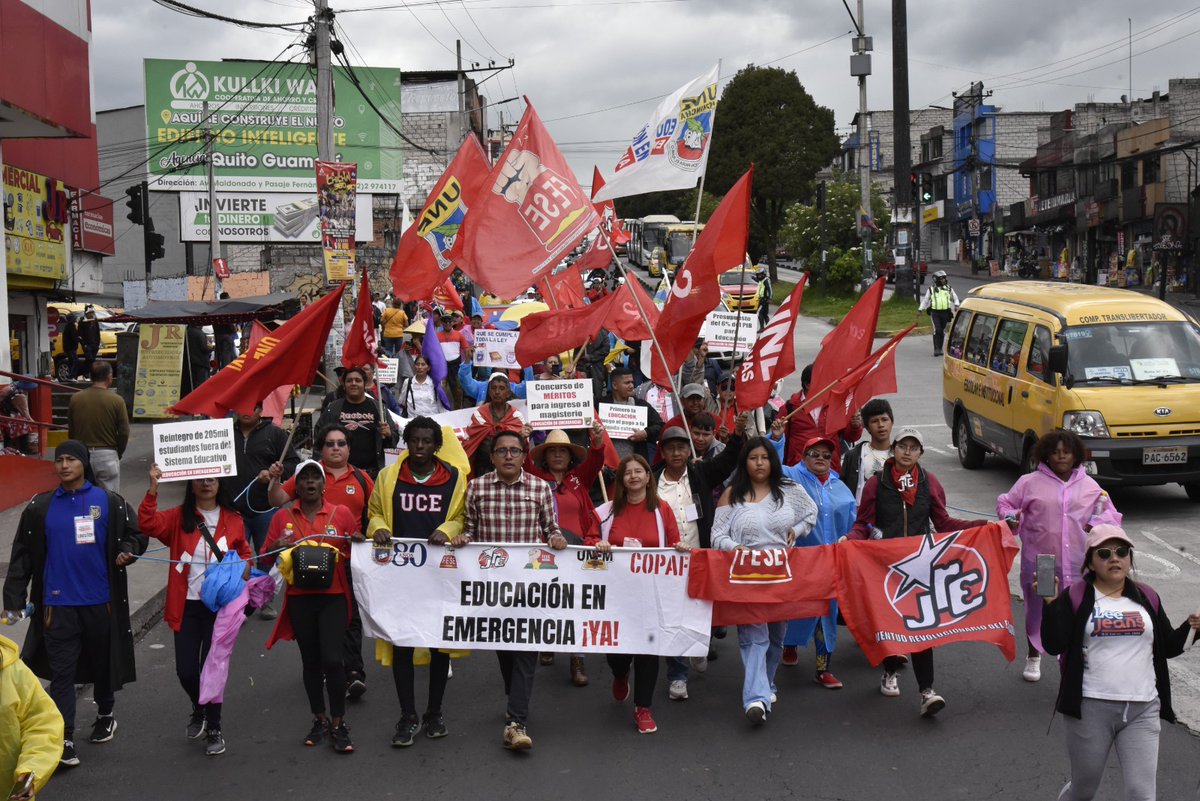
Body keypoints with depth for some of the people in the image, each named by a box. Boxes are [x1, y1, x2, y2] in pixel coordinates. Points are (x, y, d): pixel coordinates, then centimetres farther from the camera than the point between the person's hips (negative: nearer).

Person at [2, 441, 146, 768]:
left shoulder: (109, 502, 0)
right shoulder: (40, 507, 2)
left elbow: (135, 535, 8)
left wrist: (128, 552, -15)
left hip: (100, 602, 0)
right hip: (58, 605, 0)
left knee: (103, 663, 15)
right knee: (61, 672, -4)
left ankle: (105, 714, 40)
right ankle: (64, 740, -4)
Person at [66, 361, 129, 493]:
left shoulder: (75, 399, 0)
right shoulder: (116, 400, -9)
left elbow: (70, 430, 6)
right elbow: (124, 432, -6)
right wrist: (118, 453, 10)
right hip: (107, 455, -3)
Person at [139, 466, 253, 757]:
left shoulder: (232, 519, 3)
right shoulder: (179, 517, 1)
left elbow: (244, 550, 16)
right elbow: (148, 525, -16)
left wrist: (244, 567, -5)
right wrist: (153, 488, -25)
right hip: (187, 605, 1)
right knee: (186, 670, 3)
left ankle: (214, 729, 18)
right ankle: (199, 710, 36)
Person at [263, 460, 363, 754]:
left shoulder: (342, 514, 4)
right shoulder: (282, 518, 7)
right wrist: (278, 547, -11)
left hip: (333, 596, -2)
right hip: (300, 599, 2)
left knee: (332, 659, -11)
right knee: (310, 660, 10)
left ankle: (338, 725, 2)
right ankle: (320, 720, 24)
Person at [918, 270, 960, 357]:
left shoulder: (949, 288, 8)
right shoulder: (931, 289, 4)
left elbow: (955, 298, 16)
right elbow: (925, 300, 13)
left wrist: (956, 305, -2)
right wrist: (920, 309, 9)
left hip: (945, 313, 2)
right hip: (935, 313, -2)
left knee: (942, 331, 7)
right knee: (937, 330, -15)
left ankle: (940, 349, 18)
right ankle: (936, 349, -13)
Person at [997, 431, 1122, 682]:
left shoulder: (1089, 485, 8)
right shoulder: (1030, 482, 0)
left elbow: (1110, 513, 16)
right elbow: (1005, 503, 8)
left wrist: (1099, 522, -4)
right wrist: (1010, 518, -12)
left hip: (1077, 564, 1)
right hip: (1038, 561, -1)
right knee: (1036, 610, 13)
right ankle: (1033, 657, 36)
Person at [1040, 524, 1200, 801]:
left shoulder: (1147, 597, 11)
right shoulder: (1075, 597, -1)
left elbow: (1168, 646, 17)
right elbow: (1054, 645, -9)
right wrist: (1051, 603, -20)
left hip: (1142, 710, 3)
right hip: (1090, 708, -2)